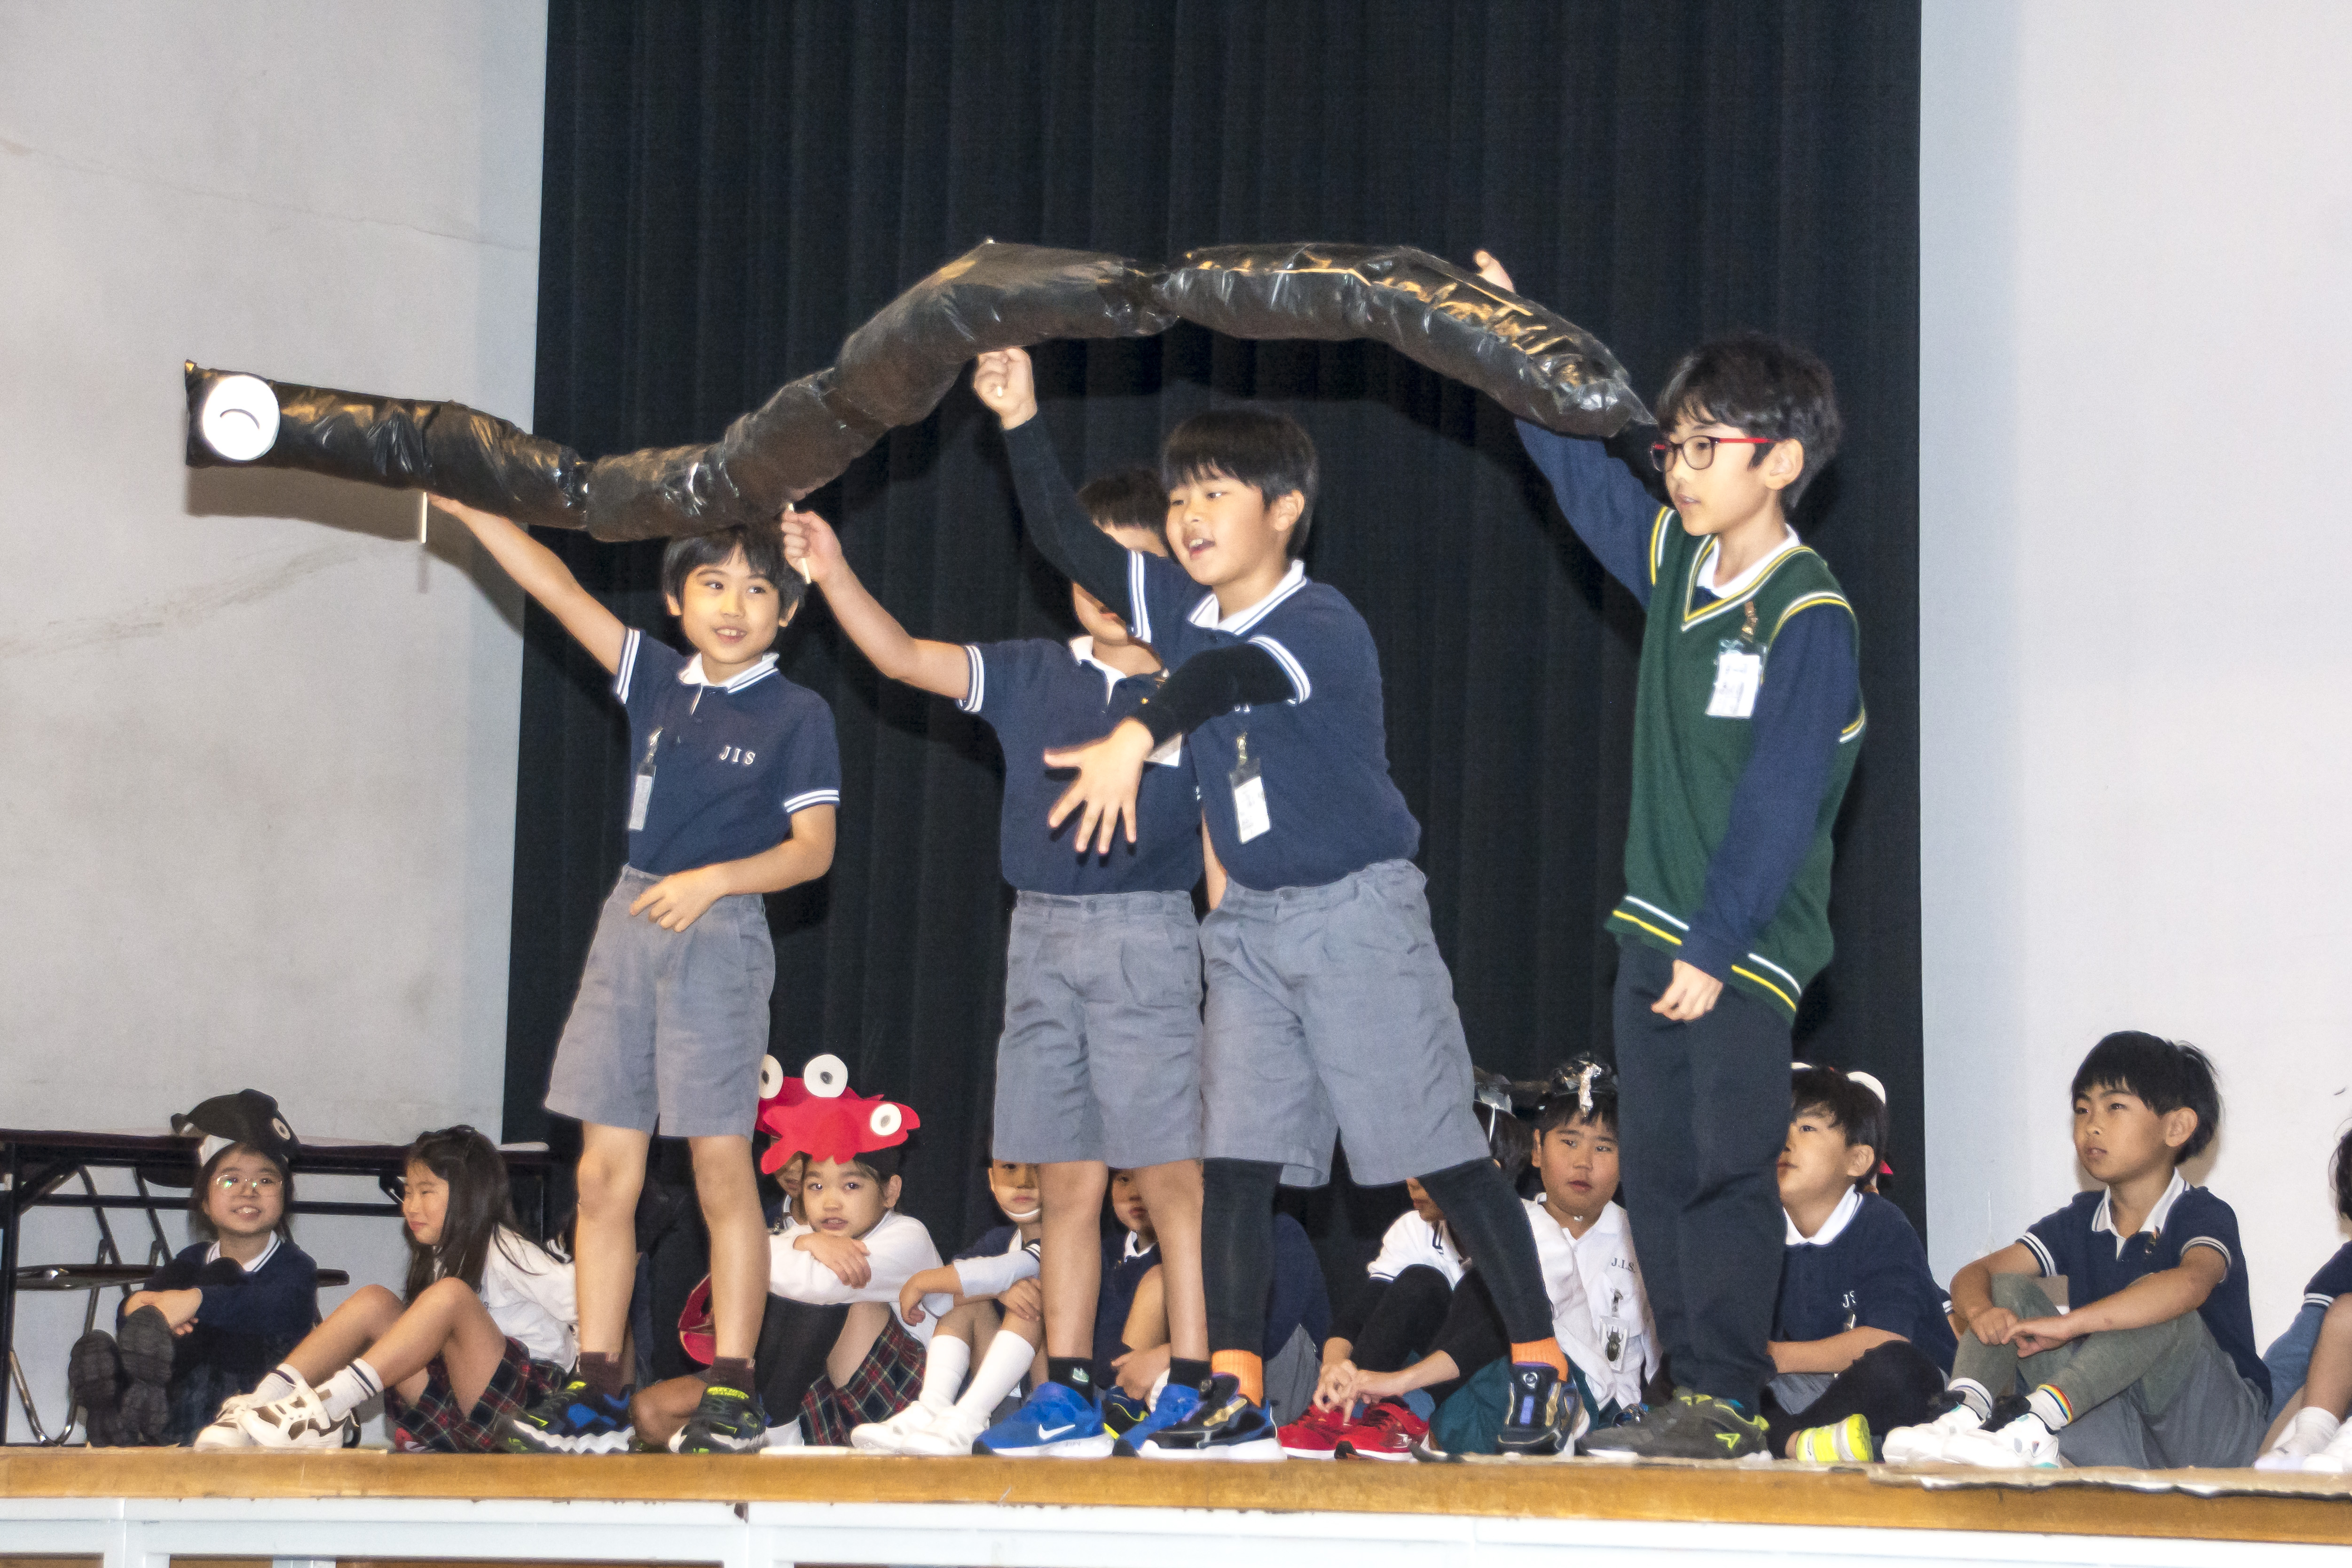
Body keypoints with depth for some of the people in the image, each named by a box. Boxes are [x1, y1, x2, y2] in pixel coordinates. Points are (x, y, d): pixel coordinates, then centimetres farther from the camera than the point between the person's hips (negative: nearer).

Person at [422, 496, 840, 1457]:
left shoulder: (796, 715, -2)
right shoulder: (654, 679, 11)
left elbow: (814, 847, -5)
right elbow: (556, 587, 10)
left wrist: (715, 879, -19)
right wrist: (467, 504, 5)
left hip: (719, 936, -5)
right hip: (630, 923, 5)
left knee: (721, 1168, -4)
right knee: (605, 1171, 2)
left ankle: (733, 1393, 0)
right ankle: (596, 1389, 5)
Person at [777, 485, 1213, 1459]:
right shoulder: (1031, 675, 11)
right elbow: (902, 657, 4)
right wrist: (833, 574, -9)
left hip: (1146, 933, -4)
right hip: (1042, 934, 4)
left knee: (1171, 1174, -8)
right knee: (1066, 1181, 7)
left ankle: (1197, 1388, -6)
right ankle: (1068, 1392, 11)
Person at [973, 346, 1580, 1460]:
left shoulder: (1324, 625, -20)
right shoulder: (1180, 607, 4)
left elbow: (1235, 670, -40)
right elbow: (1066, 539, 8)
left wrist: (1135, 736, -58)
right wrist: (1021, 422, -3)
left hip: (1359, 910, -7)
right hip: (1249, 926, 7)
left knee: (1440, 1150, -3)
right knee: (1235, 1156, 0)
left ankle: (1539, 1369, 6)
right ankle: (1235, 1399, 1)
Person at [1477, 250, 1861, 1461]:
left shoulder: (1808, 619, -14)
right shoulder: (1673, 561, 9)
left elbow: (1776, 805, -18)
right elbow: (1576, 465, 26)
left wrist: (1714, 950, -19)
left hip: (1746, 947, -8)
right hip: (1654, 928, 8)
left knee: (1727, 1167, -10)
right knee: (1658, 1167, 6)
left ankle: (1730, 1401, -6)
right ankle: (1692, 1395, 11)